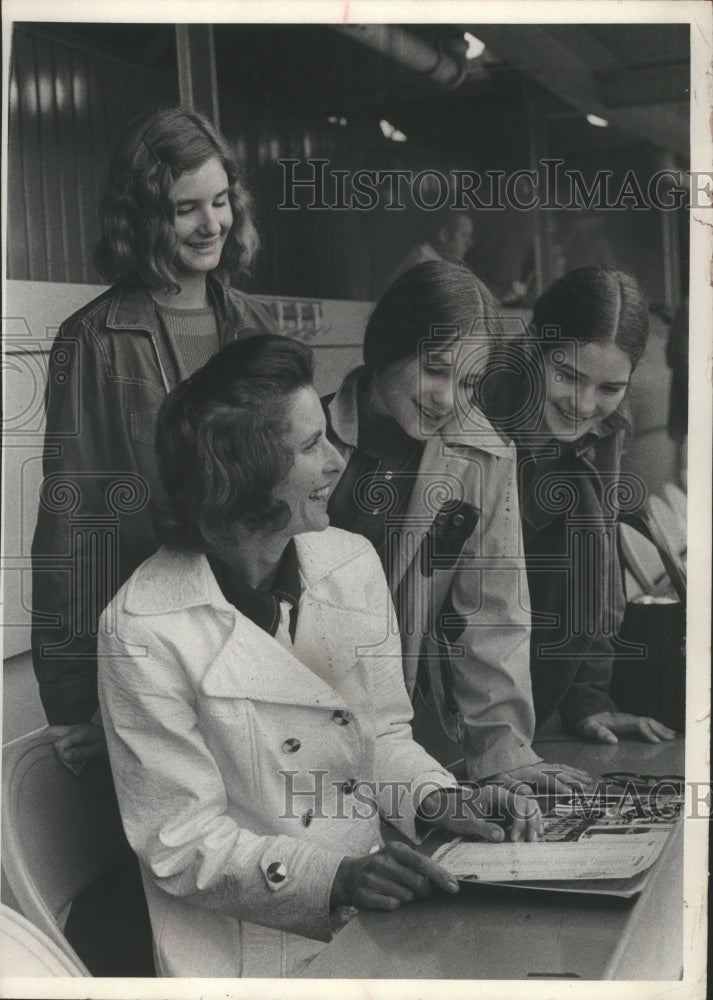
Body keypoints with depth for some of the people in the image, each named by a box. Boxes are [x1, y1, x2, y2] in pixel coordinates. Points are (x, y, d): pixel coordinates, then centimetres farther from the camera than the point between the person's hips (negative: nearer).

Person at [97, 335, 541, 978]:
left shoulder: (353, 563, 0)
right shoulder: (145, 630, -17)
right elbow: (182, 844, -13)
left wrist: (437, 799, -9)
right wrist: (331, 878, -25)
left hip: (373, 899, 6)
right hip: (251, 944, -5)